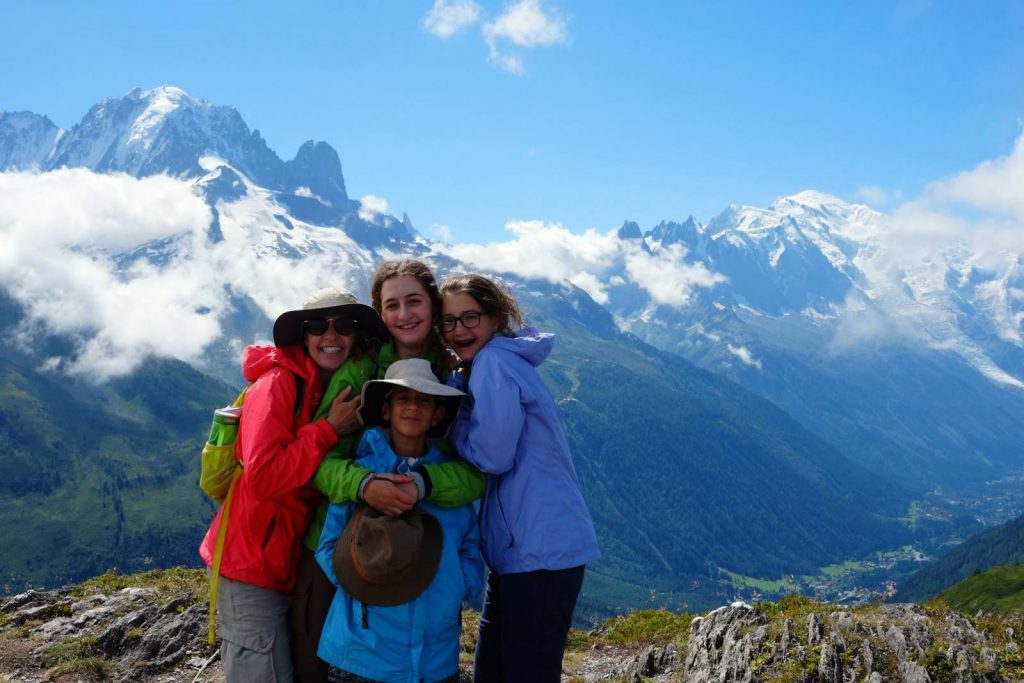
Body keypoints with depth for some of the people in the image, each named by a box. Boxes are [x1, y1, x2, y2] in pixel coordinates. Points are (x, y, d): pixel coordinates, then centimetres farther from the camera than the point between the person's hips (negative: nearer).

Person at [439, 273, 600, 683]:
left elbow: (491, 455, -17)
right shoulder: (491, 364, 16)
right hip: (519, 546, 10)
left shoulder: (495, 361, -13)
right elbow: (486, 446, 17)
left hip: (542, 548, -10)